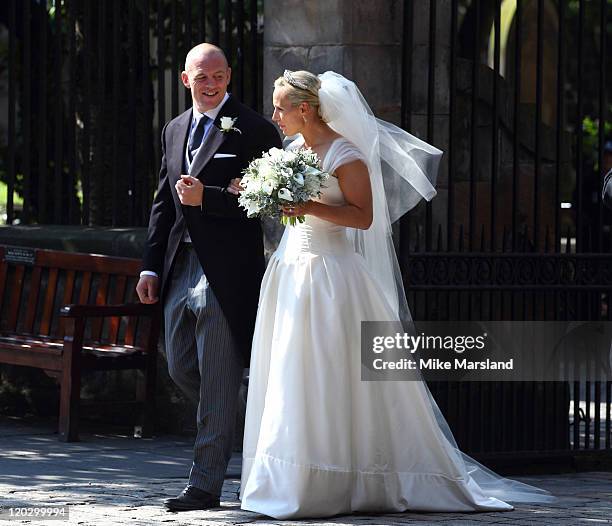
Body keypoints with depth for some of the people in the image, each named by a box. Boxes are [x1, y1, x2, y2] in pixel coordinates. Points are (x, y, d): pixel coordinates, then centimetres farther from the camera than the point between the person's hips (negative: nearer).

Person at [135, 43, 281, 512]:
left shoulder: (255, 130, -6)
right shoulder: (175, 130, 16)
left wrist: (206, 197, -19)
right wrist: (152, 266, 14)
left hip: (227, 273, -7)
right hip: (180, 269, 7)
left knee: (217, 381, -3)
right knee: (181, 369, 13)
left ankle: (205, 485, 0)